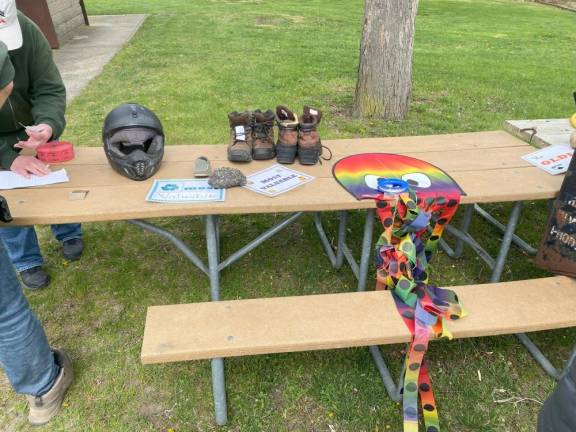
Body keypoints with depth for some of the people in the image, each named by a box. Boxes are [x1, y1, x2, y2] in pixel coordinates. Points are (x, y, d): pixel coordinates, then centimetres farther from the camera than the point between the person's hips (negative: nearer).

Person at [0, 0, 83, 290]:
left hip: (32, 127, 2)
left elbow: (50, 89, -21)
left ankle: (69, 235, 40)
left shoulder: (27, 31, -27)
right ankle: (27, 262, 27)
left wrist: (48, 126, -40)